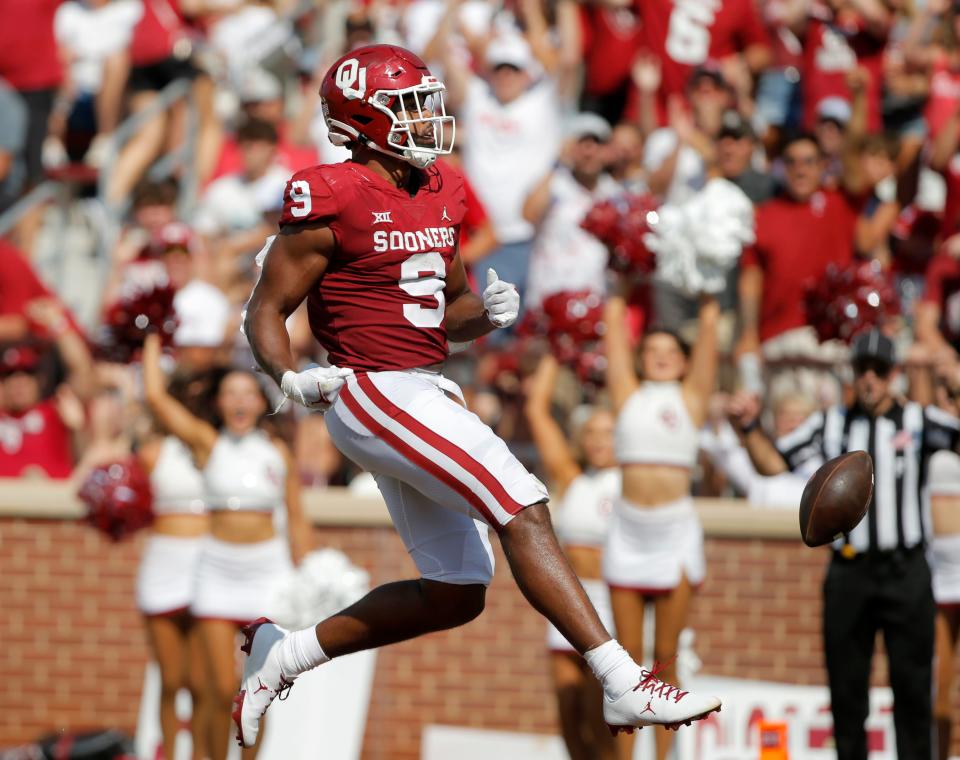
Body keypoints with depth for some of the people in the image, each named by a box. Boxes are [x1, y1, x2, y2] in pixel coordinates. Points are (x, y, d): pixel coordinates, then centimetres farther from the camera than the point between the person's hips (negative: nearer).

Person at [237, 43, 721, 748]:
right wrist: (291, 379, -25)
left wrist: (487, 311, 0)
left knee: (455, 595, 10)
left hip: (430, 394, 9)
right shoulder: (332, 201, -11)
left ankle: (283, 654, 23)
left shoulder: (437, 195, 13)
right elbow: (265, 312, -7)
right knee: (525, 512, -18)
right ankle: (624, 685, -20)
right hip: (376, 393, -9)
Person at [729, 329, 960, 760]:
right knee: (846, 685, 6)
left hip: (906, 573, -2)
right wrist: (749, 428, -9)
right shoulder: (830, 425, 9)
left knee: (912, 683, 0)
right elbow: (772, 463, 9)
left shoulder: (919, 421, 2)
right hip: (848, 573, 2)